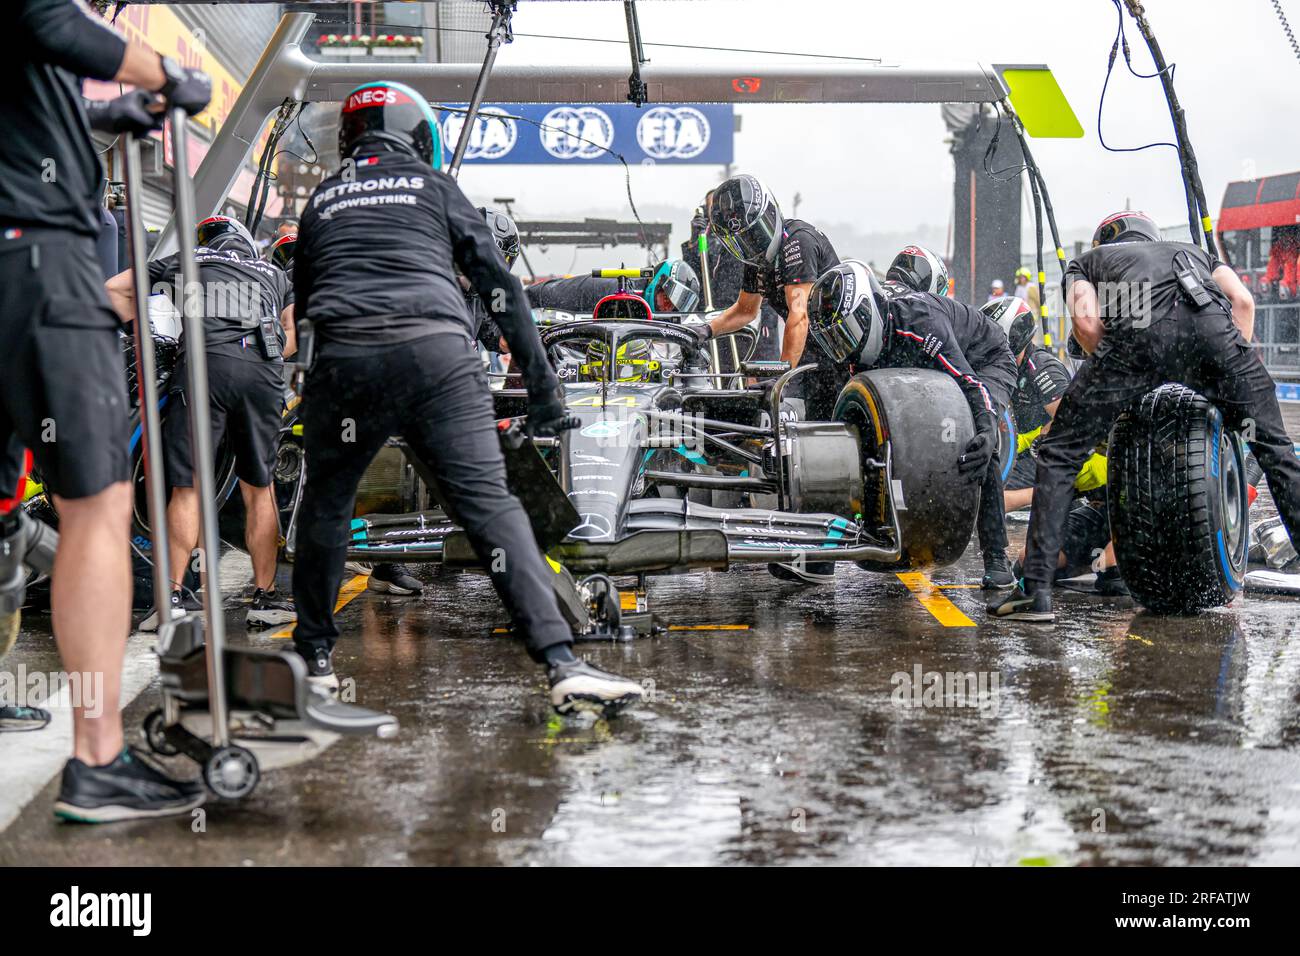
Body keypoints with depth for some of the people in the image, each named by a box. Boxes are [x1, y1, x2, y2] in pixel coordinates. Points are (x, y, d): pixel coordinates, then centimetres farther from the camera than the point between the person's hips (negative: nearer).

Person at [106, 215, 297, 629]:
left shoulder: (184, 262, 25)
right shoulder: (274, 273, 32)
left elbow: (113, 288, 25)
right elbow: (296, 333, 25)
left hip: (205, 364, -2)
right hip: (265, 373, 2)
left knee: (187, 487, 2)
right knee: (258, 488, 11)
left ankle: (173, 595, -1)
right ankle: (264, 597, 11)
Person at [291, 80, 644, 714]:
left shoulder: (322, 199, 27)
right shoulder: (435, 185, 21)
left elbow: (304, 302, 29)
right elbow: (498, 284, 13)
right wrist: (541, 386, 14)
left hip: (344, 357, 2)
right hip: (438, 352, -2)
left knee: (326, 502, 20)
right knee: (489, 502, -7)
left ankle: (314, 657, 27)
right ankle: (562, 663, -16)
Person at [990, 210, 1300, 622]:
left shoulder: (1085, 261, 36)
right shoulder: (1194, 251, 43)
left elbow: (1087, 319, 13)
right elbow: (1243, 300, 23)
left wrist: (1118, 380, 23)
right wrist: (1228, 378, 27)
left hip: (1138, 329, -2)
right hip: (1210, 324, 2)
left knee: (1059, 455, 8)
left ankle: (1036, 591, 1)